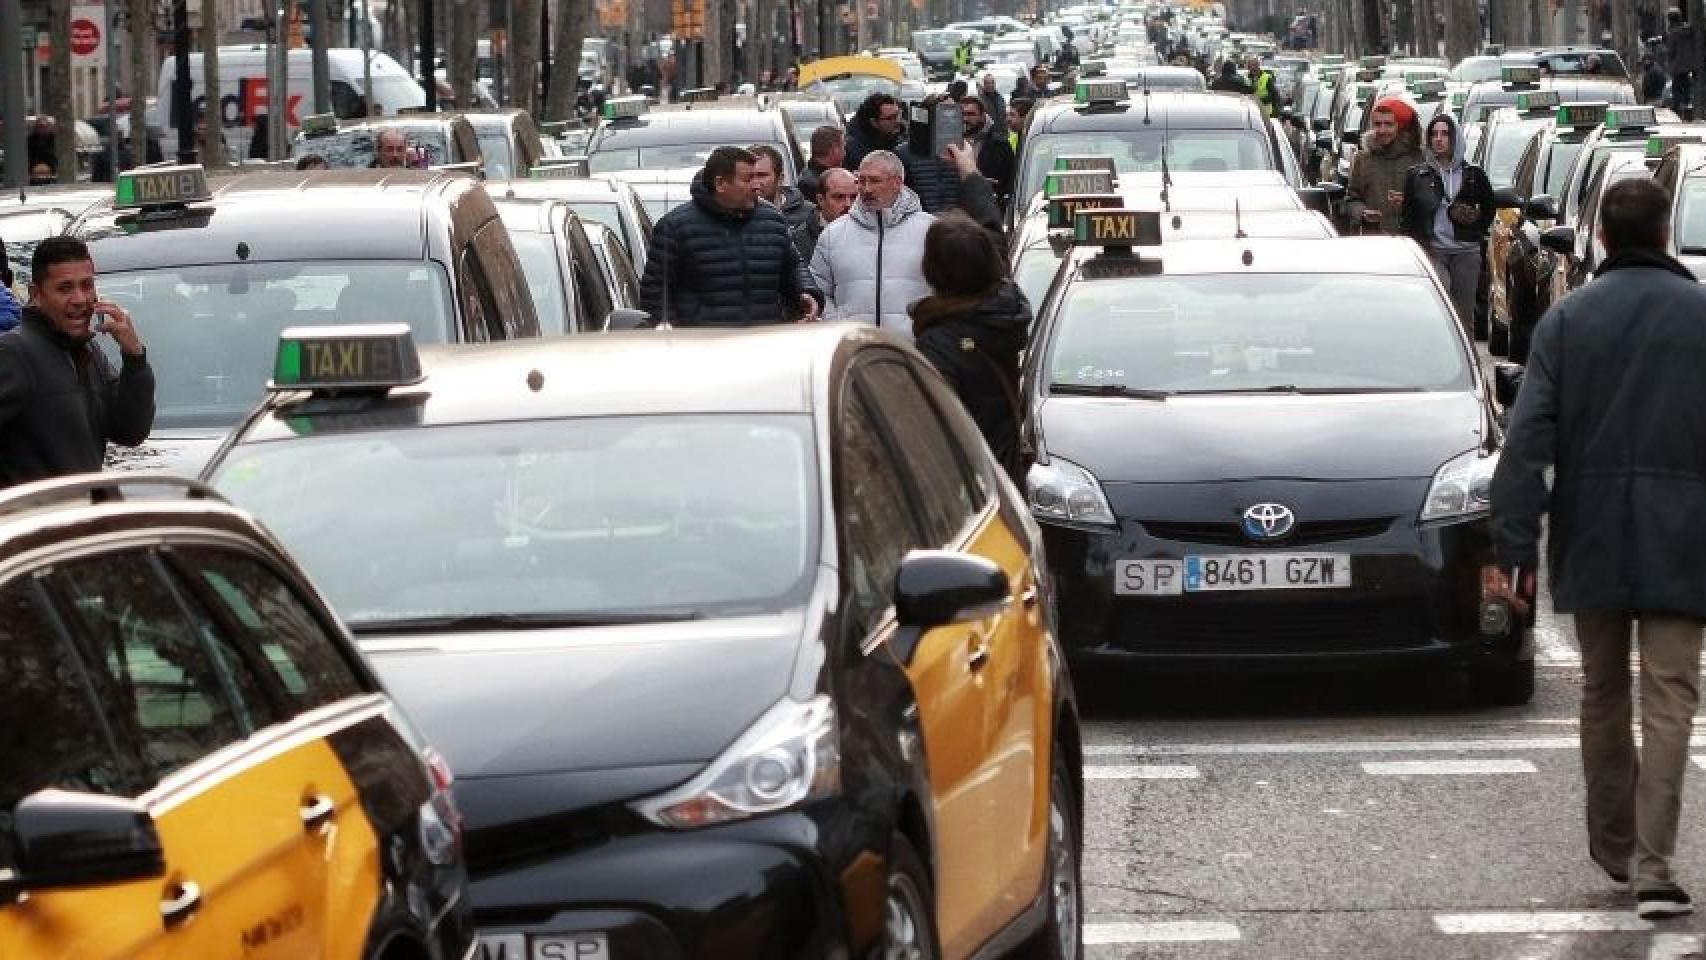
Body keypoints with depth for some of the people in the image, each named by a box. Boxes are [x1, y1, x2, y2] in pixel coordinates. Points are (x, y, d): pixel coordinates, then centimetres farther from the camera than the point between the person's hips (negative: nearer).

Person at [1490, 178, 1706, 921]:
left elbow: (1529, 440, -4)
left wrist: (1515, 546, -4)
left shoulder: (1568, 319, 1)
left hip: (1591, 539, 2)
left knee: (1602, 692, 17)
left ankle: (1614, 846, 26)